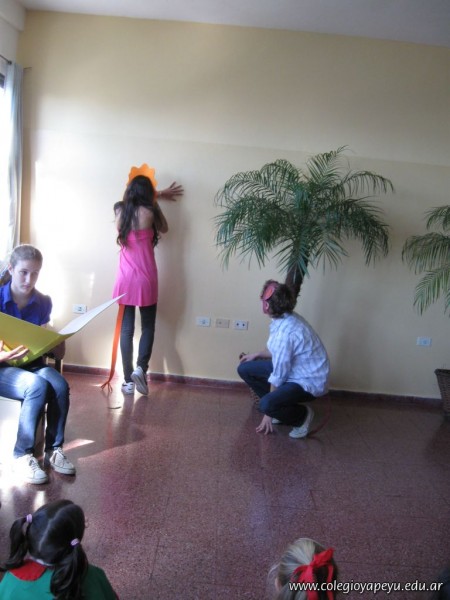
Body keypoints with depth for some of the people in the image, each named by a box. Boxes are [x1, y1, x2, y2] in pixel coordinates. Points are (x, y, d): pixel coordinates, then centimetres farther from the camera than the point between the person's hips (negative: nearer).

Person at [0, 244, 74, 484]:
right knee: (38, 386, -33)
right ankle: (22, 454, -17)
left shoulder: (43, 302, 2)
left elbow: (58, 353, 7)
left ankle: (53, 449, -10)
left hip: (33, 365, 3)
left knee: (60, 385, -28)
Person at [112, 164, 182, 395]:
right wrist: (155, 201, 11)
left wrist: (158, 194, 33)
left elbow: (131, 200, 28)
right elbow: (164, 229, 11)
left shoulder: (120, 209, 4)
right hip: (145, 279, -3)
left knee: (126, 328, 7)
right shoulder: (148, 213, -10)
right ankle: (140, 367, -8)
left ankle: (128, 379, 9)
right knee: (148, 326, 11)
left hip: (125, 279, 3)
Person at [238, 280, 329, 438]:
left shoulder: (285, 332, -32)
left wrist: (269, 412, -15)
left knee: (267, 404, -32)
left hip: (308, 381, -9)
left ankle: (303, 415, -2)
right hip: (292, 369, 9)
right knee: (245, 369, 5)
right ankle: (279, 404, 15)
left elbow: (278, 376, -24)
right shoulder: (285, 318, -4)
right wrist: (257, 355, 12)